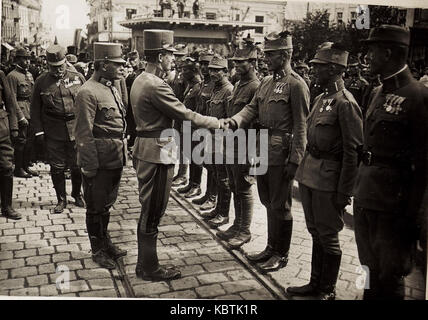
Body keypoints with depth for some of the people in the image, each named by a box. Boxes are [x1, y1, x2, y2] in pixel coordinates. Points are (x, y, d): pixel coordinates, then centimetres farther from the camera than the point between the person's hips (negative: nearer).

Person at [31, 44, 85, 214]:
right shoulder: (41, 82, 3)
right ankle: (61, 199, 22)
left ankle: (77, 194, 29)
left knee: (77, 165, 7)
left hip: (77, 129, 0)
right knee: (57, 167, 6)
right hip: (53, 132, 0)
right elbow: (35, 109, 6)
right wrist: (39, 131, 0)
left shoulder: (77, 77, 4)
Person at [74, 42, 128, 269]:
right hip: (99, 161, -8)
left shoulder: (113, 87, 10)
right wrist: (90, 165, -18)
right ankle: (98, 250, 23)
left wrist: (123, 154, 15)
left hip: (116, 159, 8)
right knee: (96, 207, 8)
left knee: (107, 203, 21)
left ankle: (105, 241, 37)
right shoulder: (88, 92, -17)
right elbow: (84, 134, -18)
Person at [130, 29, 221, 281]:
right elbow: (186, 114, -18)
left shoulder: (141, 80, 12)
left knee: (149, 211, 18)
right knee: (152, 212, 1)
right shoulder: (156, 86, -20)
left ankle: (145, 263, 30)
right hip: (157, 154, -10)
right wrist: (217, 123, -6)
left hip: (145, 151, 10)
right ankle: (150, 269, 15)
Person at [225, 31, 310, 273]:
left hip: (282, 154, -8)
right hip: (264, 151, 8)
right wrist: (236, 120, -11)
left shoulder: (296, 85, -11)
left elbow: (301, 126, -14)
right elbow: (252, 108, 10)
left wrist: (295, 160, -17)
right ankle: (272, 247, 32)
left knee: (280, 205, 3)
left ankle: (282, 254, 18)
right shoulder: (266, 82, 13)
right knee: (268, 202, 17)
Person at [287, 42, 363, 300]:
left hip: (329, 180, -8)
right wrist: (304, 170, 14)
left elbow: (353, 152, -16)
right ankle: (316, 283, 33)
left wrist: (344, 192, -16)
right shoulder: (322, 98, 11)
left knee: (328, 236, 5)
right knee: (316, 232, 18)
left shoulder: (345, 103, -15)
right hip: (310, 176, 8)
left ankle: (328, 291, 23)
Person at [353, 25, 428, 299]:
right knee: (371, 269, 22)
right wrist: (358, 189, 14)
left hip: (392, 202, -8)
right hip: (365, 197, 8)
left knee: (389, 277, 8)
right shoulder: (378, 93, 10)